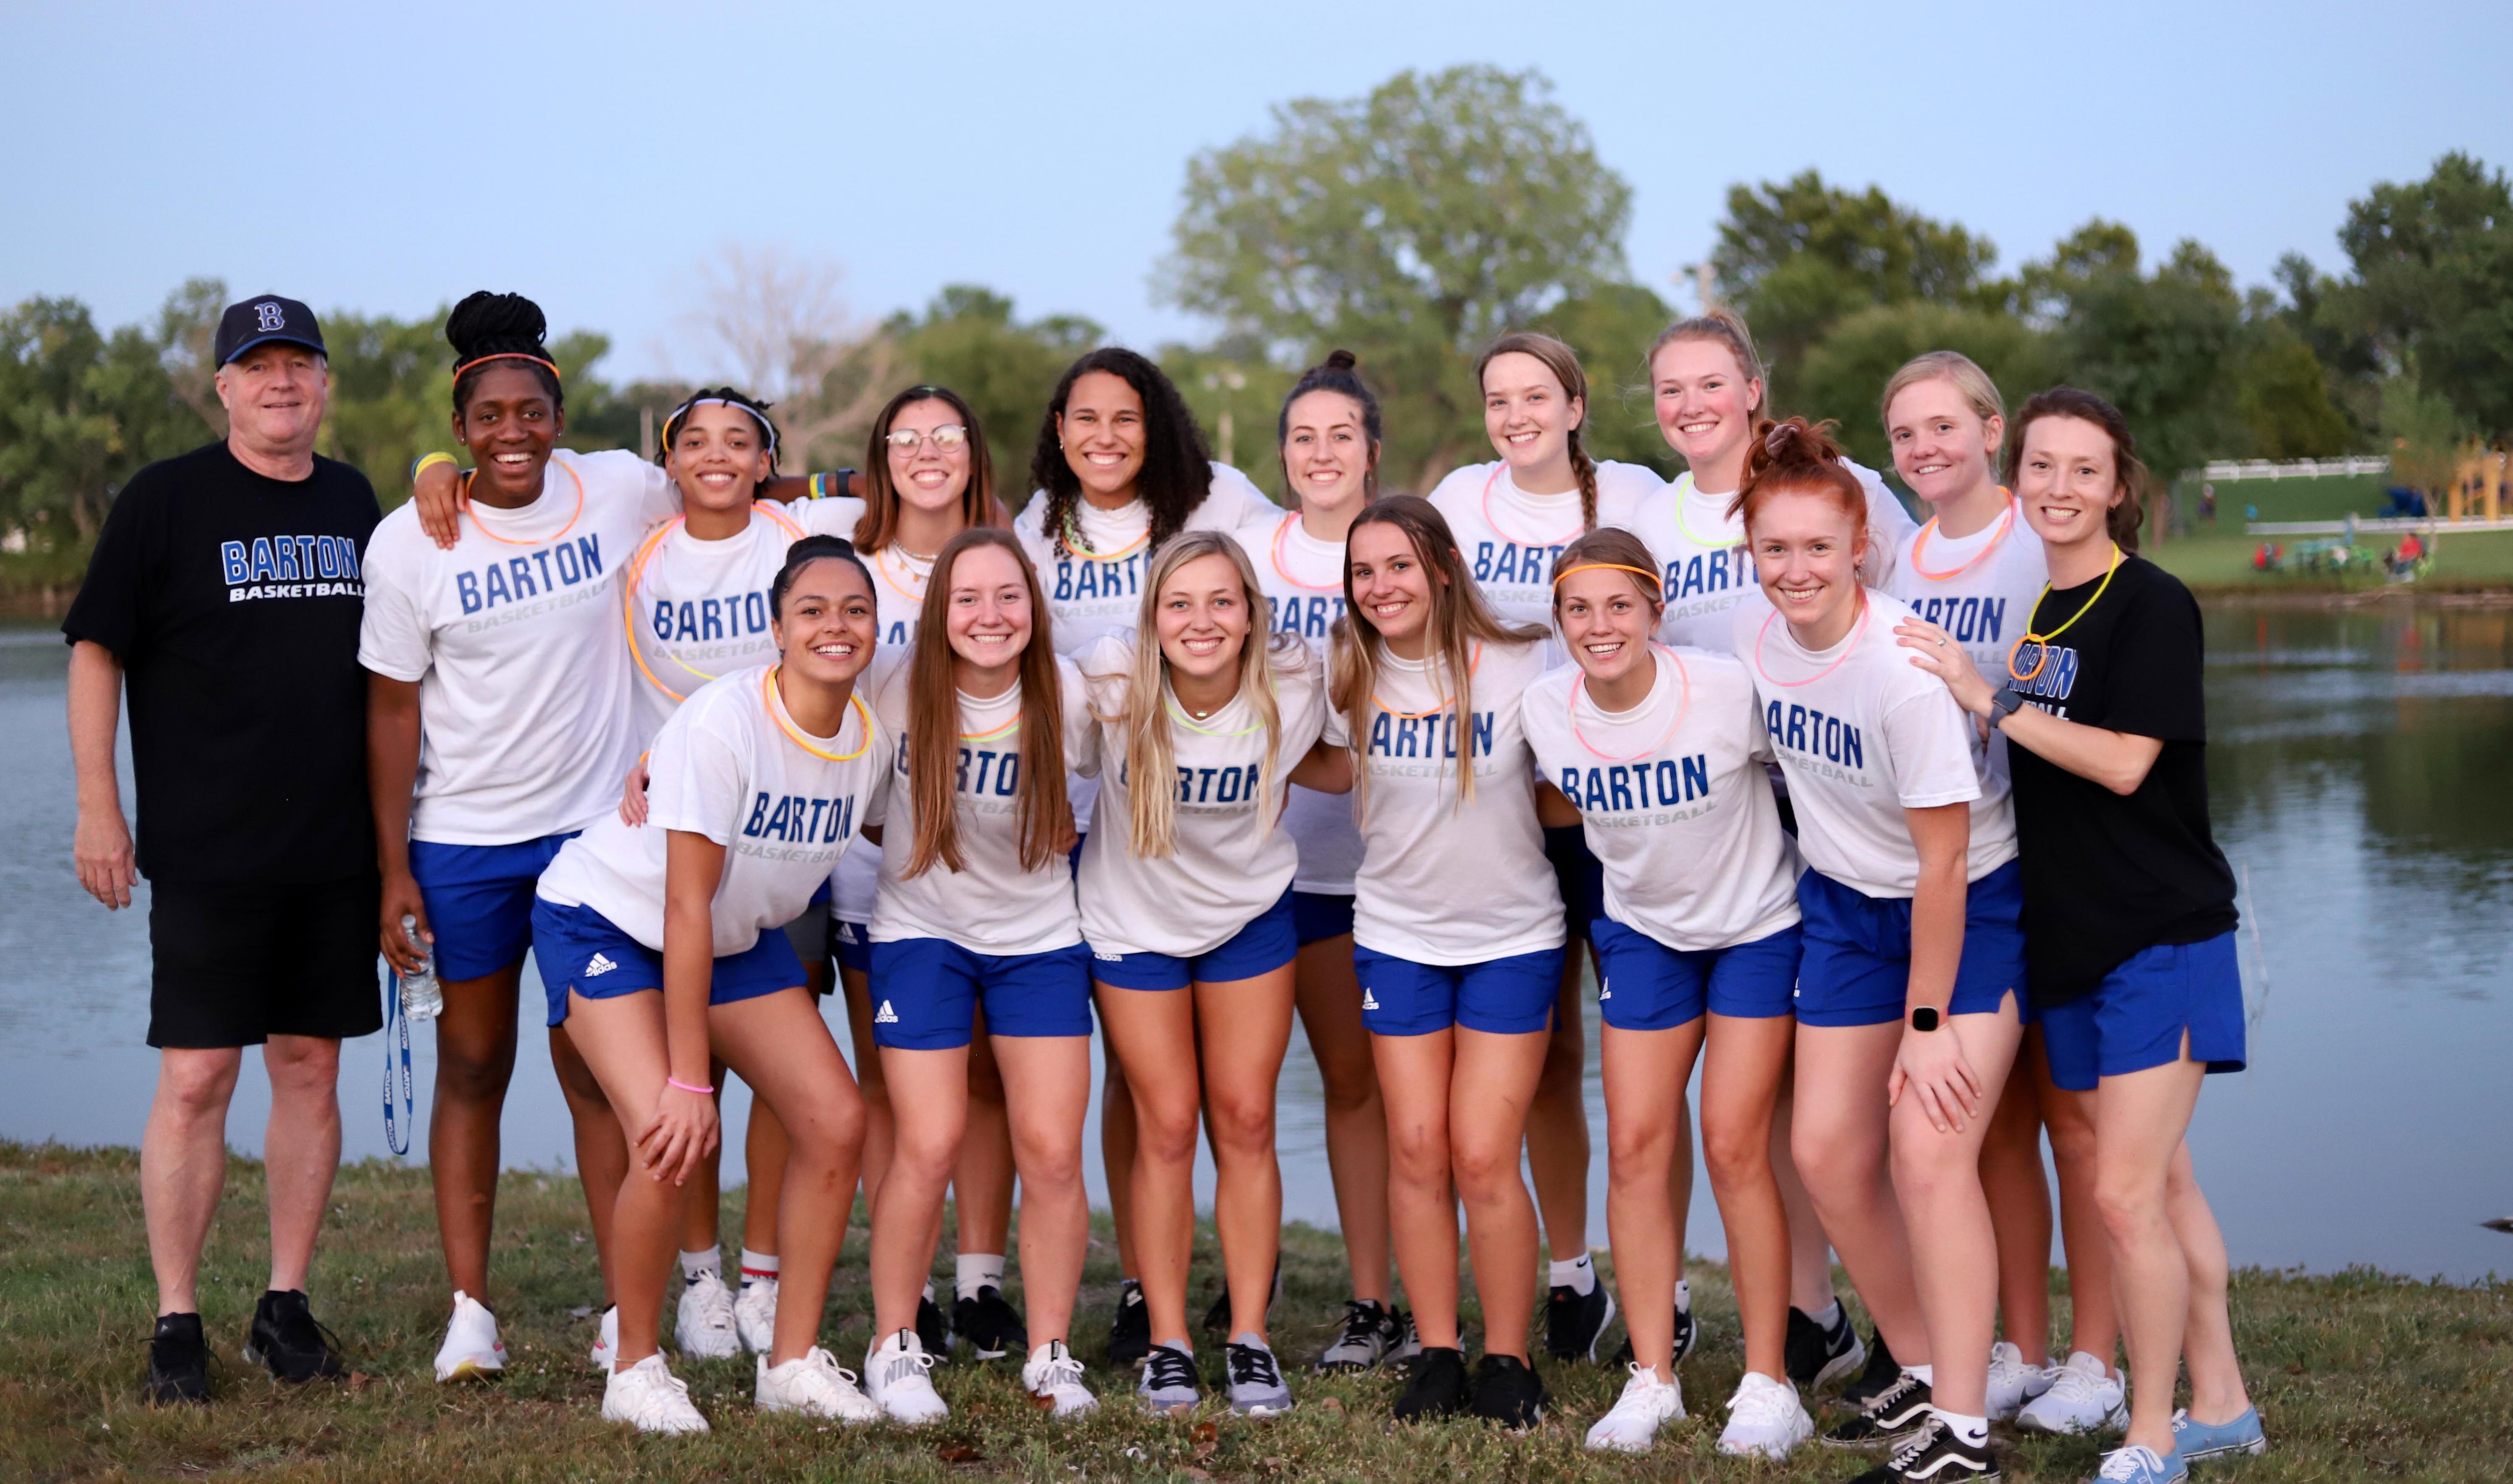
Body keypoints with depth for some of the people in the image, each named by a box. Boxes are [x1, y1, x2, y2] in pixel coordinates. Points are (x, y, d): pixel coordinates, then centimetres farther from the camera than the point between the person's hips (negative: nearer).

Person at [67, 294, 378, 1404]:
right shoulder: (164, 501, -3)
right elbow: (96, 652, -2)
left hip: (335, 852, 5)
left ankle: (286, 1309, 16)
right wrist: (99, 810, -7)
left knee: (310, 1069, 7)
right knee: (196, 1078, -5)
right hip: (207, 852, -4)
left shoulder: (352, 502, 12)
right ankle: (176, 1325, 3)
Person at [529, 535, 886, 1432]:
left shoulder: (871, 739, -11)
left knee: (837, 1123, -4)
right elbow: (687, 910, -28)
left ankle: (793, 1363, 10)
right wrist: (688, 1081, -28)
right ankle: (635, 1371, -2)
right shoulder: (722, 725, -30)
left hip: (741, 935, 7)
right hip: (605, 919, -7)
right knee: (671, 1143, -23)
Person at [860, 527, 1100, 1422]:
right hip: (923, 933, -1)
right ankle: (894, 1348, 11)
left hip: (1041, 937, 1)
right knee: (931, 1147, -9)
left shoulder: (1071, 695, -14)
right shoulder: (899, 692, -16)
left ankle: (1050, 1356, 13)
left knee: (1053, 1151, -3)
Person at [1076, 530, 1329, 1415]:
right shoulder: (1112, 679, -25)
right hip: (1134, 918, -1)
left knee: (1246, 1119, 0)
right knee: (1167, 1125, 0)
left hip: (1250, 910, 1)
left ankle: (1249, 1341, 10)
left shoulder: (1292, 687, -21)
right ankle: (1168, 1344, 10)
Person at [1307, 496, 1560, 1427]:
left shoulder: (1521, 666, -11)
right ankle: (1436, 1354, 12)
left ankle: (1508, 1360, 8)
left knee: (1484, 1158, -7)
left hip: (1511, 938, -3)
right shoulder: (1352, 676, 0)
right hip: (1396, 934, 3)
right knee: (1417, 1150, 0)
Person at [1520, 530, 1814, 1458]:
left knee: (1733, 1146, -7)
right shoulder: (1546, 710, -11)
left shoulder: (1727, 689, -24)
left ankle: (1767, 1384, 5)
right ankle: (1652, 1379, 12)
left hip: (1756, 926, -4)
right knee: (1635, 1147, 0)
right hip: (1643, 930, 4)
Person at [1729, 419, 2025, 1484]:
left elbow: (1944, 862, -23)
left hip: (1970, 907, -7)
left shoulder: (1905, 670, -28)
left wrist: (1928, 1023, -20)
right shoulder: (1755, 626, -9)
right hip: (1847, 904, 7)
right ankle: (1923, 1374, 21)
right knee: (1826, 1152, 2)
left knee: (1926, 1151, -17)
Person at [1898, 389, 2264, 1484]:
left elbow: (2123, 763, -20)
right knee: (2162, 1187, 14)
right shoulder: (2027, 609, 10)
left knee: (2125, 1195, -10)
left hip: (2163, 938, -7)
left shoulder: (2151, 605, -11)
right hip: (2072, 940, 7)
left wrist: (1990, 701, -19)